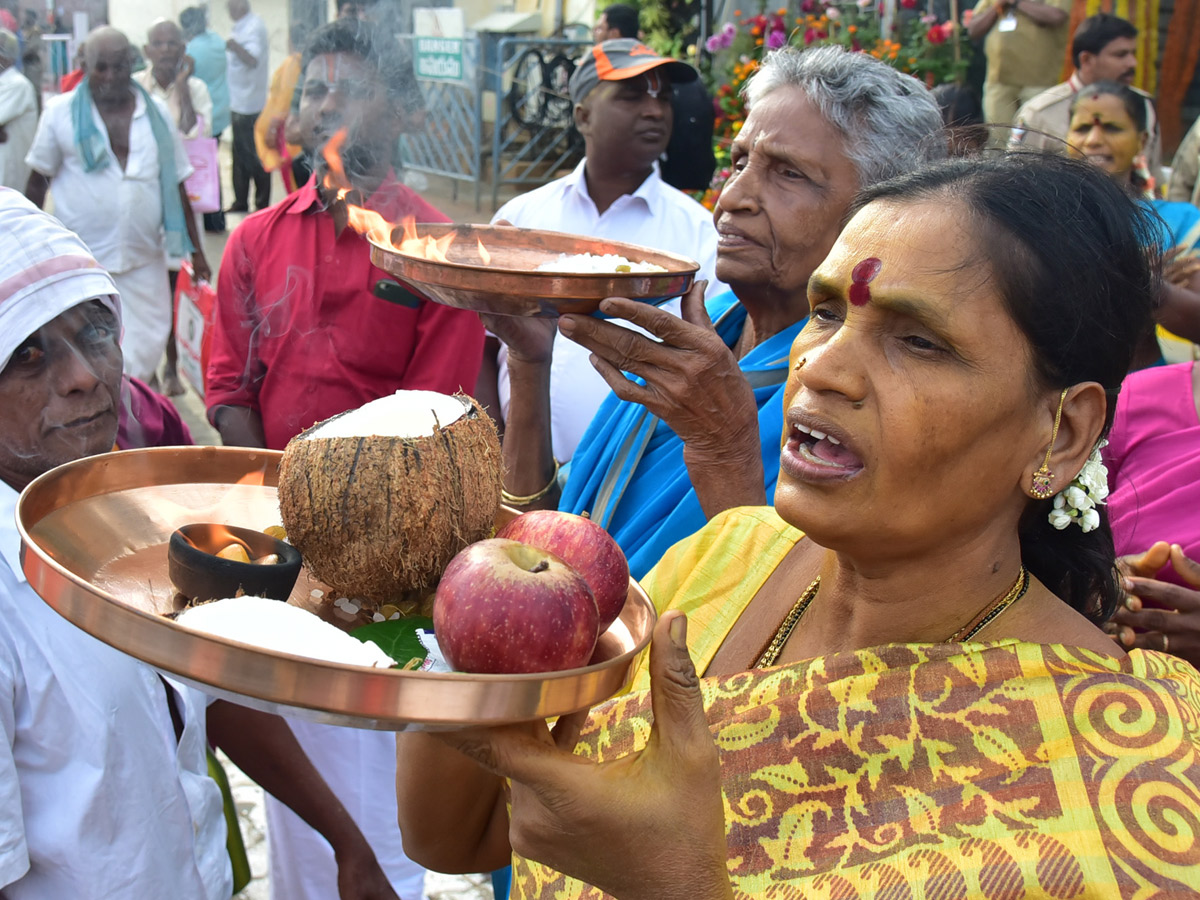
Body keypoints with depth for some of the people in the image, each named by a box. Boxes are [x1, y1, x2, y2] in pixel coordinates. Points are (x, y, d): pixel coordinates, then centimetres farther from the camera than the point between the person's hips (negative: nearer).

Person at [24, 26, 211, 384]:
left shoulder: (157, 115, 5)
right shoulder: (60, 112, -1)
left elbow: (176, 185, 10)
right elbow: (38, 181, 7)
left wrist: (195, 250, 9)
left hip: (144, 261, 2)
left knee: (146, 348, 4)